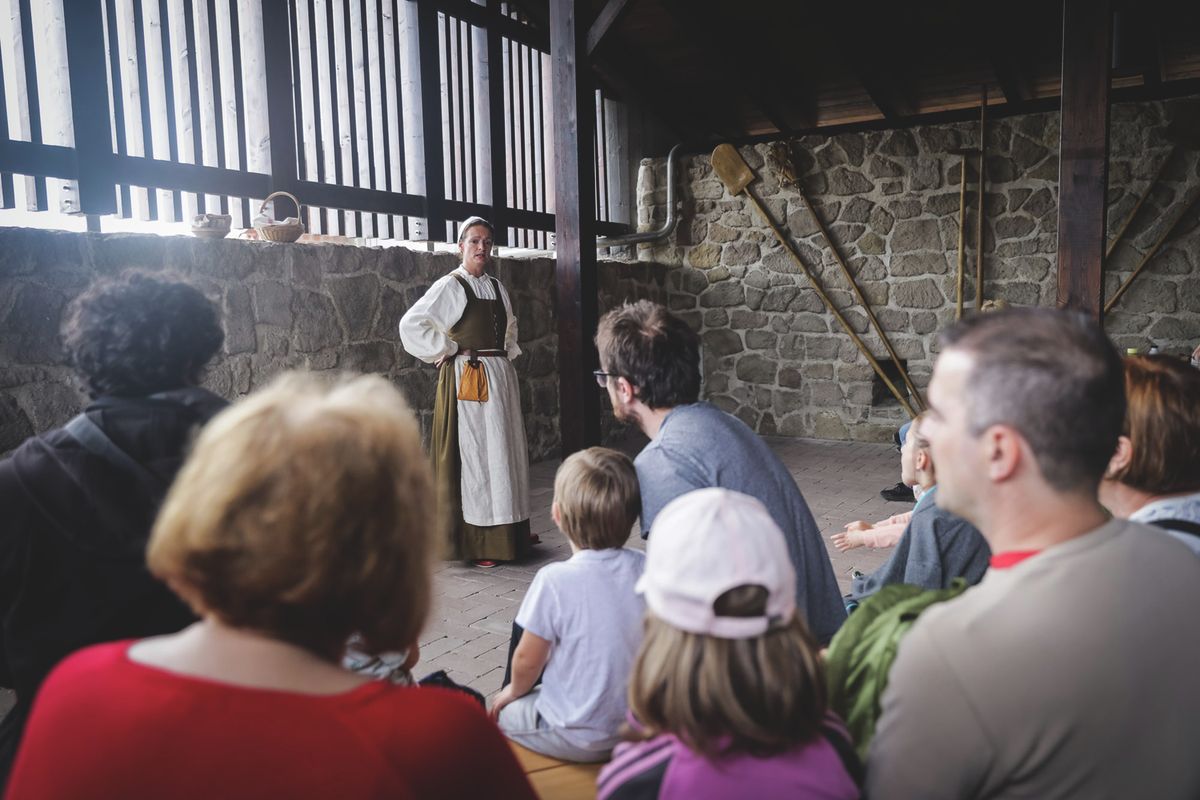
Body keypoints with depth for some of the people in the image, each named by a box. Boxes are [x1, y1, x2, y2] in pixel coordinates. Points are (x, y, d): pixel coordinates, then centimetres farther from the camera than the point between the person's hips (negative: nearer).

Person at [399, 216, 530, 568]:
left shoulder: (497, 287, 13)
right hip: (466, 378, -7)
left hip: (501, 376, 7)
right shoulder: (450, 286, -8)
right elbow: (411, 325, -16)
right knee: (473, 455, -3)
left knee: (505, 452, 12)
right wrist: (445, 350, -11)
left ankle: (507, 533, 24)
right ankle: (476, 542, 5)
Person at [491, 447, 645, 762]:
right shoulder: (646, 570, -10)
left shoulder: (555, 580, -24)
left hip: (575, 738, -5)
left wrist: (515, 690, 8)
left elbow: (528, 659, -14)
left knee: (502, 711, 21)